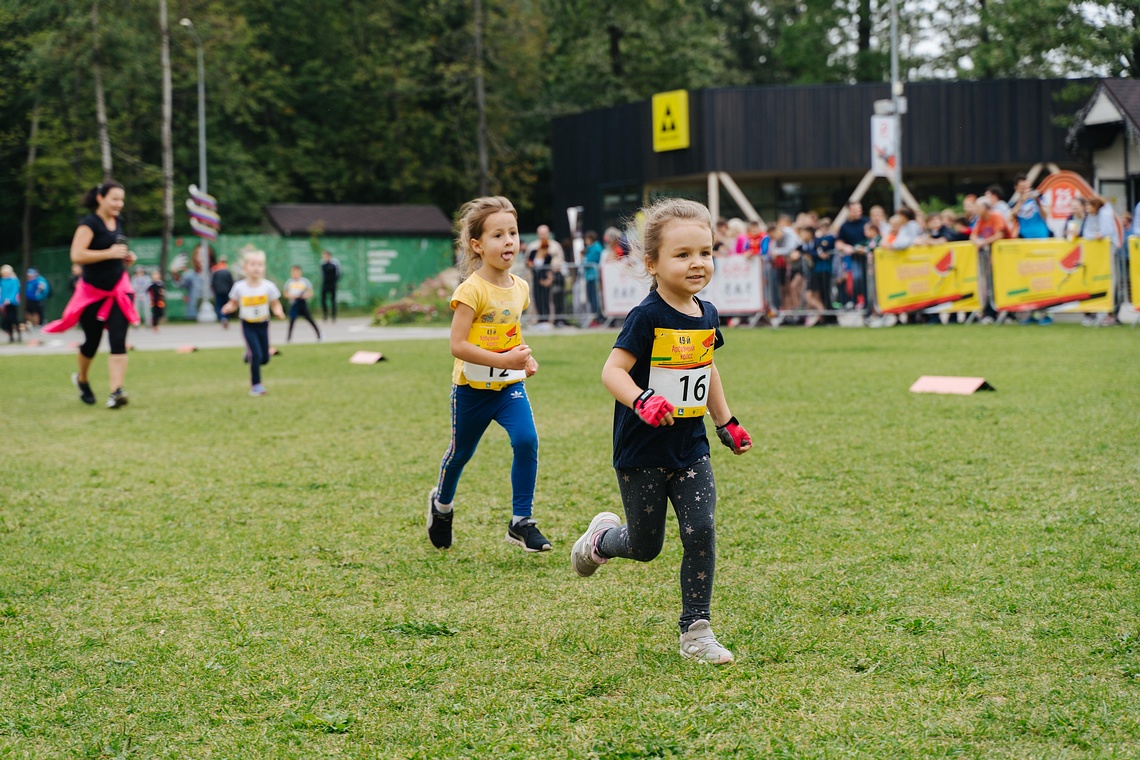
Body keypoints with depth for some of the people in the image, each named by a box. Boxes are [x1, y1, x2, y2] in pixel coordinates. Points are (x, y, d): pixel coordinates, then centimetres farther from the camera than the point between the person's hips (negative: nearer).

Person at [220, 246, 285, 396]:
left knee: (265, 359, 6)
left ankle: (250, 354, 40)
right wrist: (229, 307, -20)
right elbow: (233, 303, 1)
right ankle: (256, 385, 3)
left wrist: (278, 311, -23)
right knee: (256, 355, -12)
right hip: (248, 325, -2)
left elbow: (275, 304, -2)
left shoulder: (268, 286, -11)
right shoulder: (239, 287, -12)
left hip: (263, 324, 2)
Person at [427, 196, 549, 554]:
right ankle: (441, 504, 45)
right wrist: (504, 360, -29)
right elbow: (457, 345, -24)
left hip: (510, 385, 4)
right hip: (472, 388, -4)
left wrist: (524, 358, 0)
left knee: (526, 441, -17)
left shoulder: (520, 288, 1)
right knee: (460, 453, 14)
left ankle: (521, 522, -8)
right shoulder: (472, 290, -19)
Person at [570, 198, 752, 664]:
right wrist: (642, 402, -40)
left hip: (690, 450, 5)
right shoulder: (647, 318, -17)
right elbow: (612, 370, -23)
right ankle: (602, 538, 42)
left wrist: (726, 422, 22)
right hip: (642, 454, -5)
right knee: (645, 547, 8)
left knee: (701, 534, -7)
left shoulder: (706, 316, 4)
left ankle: (696, 632, 2)